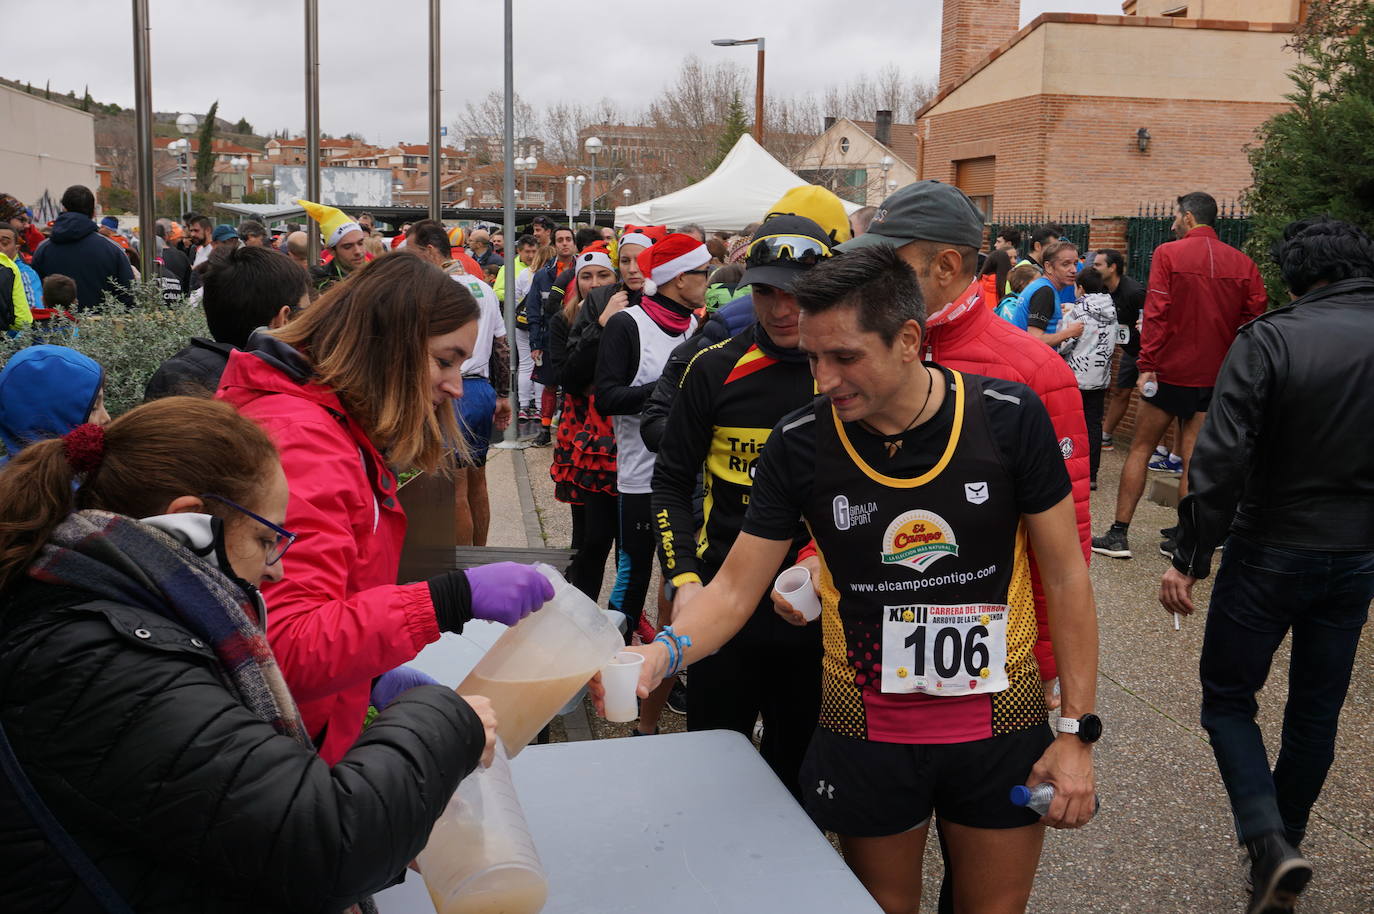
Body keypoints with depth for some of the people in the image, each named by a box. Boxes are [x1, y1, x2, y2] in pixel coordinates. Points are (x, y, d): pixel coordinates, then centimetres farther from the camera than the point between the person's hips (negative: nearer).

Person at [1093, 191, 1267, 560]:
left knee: (1140, 449, 6)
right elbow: (1255, 314, 2)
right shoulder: (1243, 263, 3)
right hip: (1215, 376, 3)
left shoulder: (1168, 254, -8)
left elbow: (1156, 312, -13)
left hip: (1169, 371, -3)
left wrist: (1147, 364, -13)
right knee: (1194, 457, 8)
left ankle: (1119, 534, 7)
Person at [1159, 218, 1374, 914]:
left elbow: (1221, 460, -21)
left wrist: (1189, 558, -14)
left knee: (1228, 697, 10)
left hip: (1271, 551, -5)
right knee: (1316, 711, 17)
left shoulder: (1270, 339, -16)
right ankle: (1284, 842, 31)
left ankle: (1269, 843, -6)